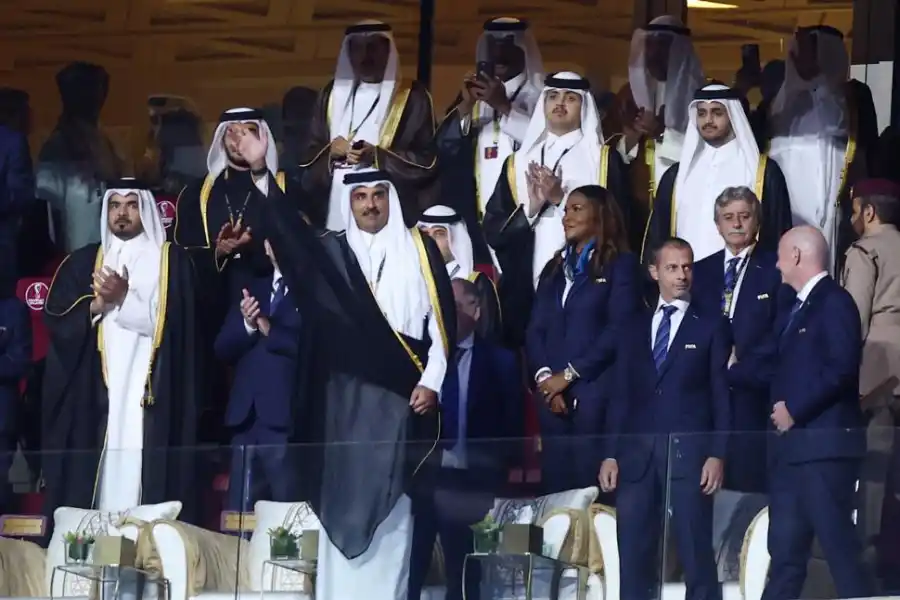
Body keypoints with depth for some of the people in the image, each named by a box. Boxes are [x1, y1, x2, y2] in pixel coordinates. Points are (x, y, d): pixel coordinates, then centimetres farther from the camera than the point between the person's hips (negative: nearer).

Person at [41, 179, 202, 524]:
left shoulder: (172, 262, 8)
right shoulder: (83, 263, 15)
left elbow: (166, 321, -3)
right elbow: (56, 319, 6)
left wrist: (124, 298, -11)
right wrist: (99, 304, -8)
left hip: (149, 392, -3)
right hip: (93, 390, 3)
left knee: (140, 469, -12)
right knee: (92, 477, -3)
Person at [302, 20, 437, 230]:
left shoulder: (411, 98, 4)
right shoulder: (333, 94, 16)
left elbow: (427, 160, -1)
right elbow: (308, 155, 16)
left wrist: (378, 156, -12)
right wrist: (331, 151, -5)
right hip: (335, 211, 3)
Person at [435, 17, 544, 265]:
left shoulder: (540, 96, 3)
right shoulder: (474, 93, 17)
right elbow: (443, 146, 7)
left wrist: (504, 107, -16)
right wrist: (466, 105, -6)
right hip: (474, 214, 4)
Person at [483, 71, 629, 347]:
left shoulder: (604, 160, 6)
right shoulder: (518, 163, 13)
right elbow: (492, 230, 8)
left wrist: (561, 199, -12)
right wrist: (531, 208, -9)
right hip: (527, 290, 3)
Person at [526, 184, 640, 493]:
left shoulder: (620, 264, 1)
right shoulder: (555, 268, 19)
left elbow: (618, 329, -9)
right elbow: (535, 329, 13)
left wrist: (569, 375, -11)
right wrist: (543, 375, -5)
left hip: (595, 390, -6)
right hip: (551, 392, 6)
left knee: (590, 479, -8)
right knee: (555, 478, 3)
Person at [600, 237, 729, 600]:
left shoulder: (711, 326, 7)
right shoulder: (635, 328, 17)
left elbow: (721, 395, 1)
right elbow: (621, 396, 14)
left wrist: (716, 454, -8)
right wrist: (611, 453, 5)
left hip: (689, 452, -4)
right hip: (637, 453, 4)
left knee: (696, 555, -5)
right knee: (633, 556, 2)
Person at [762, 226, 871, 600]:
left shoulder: (834, 302, -9)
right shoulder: (796, 309, 21)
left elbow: (841, 369, -19)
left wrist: (795, 411, -16)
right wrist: (778, 407, 9)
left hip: (824, 444, -9)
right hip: (790, 445, 9)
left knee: (839, 545, -9)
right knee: (785, 550, 8)